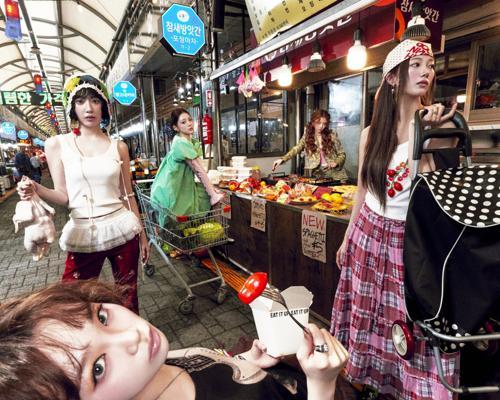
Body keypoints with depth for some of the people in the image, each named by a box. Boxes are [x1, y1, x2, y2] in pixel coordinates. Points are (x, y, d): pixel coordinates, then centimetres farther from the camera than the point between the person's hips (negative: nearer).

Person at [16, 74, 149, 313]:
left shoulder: (118, 146, 3)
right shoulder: (57, 144, 0)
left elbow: (127, 195, 6)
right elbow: (63, 197, 1)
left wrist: (142, 234, 9)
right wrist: (36, 190, -20)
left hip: (122, 230, 1)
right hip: (82, 235, 0)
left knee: (128, 297, 13)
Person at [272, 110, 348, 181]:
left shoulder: (332, 135, 2)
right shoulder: (307, 136, 4)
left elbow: (342, 154, 8)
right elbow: (296, 149, -7)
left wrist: (336, 162, -14)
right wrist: (282, 159, -23)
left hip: (335, 173, 0)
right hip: (317, 174, 0)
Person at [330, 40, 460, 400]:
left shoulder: (440, 123, -6)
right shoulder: (371, 133, 3)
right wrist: (347, 237, 12)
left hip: (410, 241, -2)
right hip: (369, 233, 3)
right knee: (367, 316, 14)